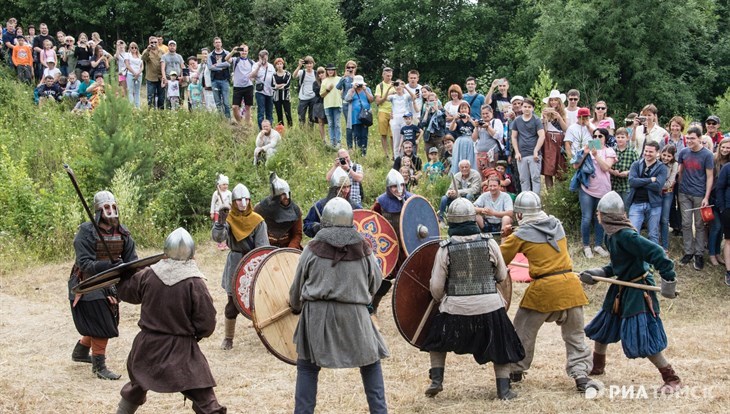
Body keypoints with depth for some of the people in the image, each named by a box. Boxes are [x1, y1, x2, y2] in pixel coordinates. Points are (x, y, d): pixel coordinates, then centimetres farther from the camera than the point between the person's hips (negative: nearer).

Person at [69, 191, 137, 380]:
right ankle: (99, 366, 7)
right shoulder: (87, 232, -19)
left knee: (107, 322, 19)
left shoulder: (122, 232, -3)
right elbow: (85, 264, -26)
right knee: (102, 326, -8)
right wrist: (110, 265, -40)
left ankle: (80, 352, 42)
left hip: (109, 285, 7)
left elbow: (131, 259, -4)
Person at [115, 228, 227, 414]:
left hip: (147, 346, 4)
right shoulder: (195, 283, -15)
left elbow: (125, 290, 12)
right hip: (181, 351, -4)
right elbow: (207, 324, -12)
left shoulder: (147, 275, -6)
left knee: (135, 389, 29)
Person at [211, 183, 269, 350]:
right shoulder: (229, 219, -4)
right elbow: (218, 237, -21)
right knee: (233, 304, 4)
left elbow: (263, 247, -8)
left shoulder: (257, 221, -4)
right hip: (235, 267, 0)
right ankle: (228, 338, 18)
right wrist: (220, 222, -36)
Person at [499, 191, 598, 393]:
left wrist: (506, 238, 22)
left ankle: (516, 370, 26)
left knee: (523, 330, 16)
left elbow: (500, 260, 4)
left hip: (544, 289, -4)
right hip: (570, 284, 4)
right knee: (575, 335, 12)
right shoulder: (557, 226, 10)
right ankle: (580, 373, 0)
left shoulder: (521, 235, -3)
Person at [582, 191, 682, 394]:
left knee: (643, 340, -11)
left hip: (638, 291, -10)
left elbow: (655, 253, -30)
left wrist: (668, 280, -27)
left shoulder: (624, 234, -26)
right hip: (621, 289, 10)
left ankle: (672, 379, 2)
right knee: (602, 328, 22)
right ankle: (597, 367, 45)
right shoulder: (612, 234, 3)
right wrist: (597, 274, 3)